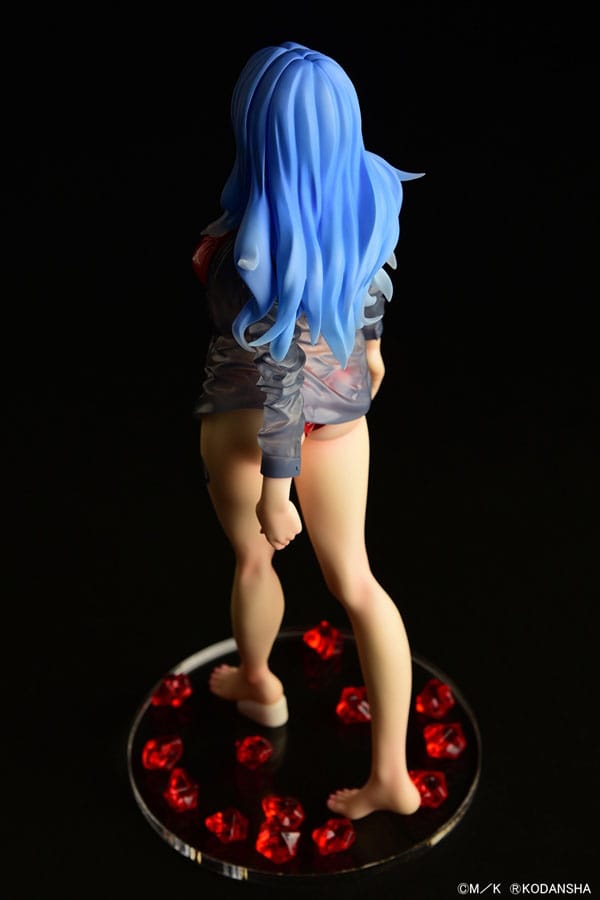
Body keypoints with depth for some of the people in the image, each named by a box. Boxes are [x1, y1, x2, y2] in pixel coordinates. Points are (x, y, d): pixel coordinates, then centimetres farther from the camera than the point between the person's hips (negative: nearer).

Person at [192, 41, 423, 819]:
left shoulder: (258, 246, -33)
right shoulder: (369, 191, -11)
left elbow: (281, 370, -27)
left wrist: (275, 487, -17)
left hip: (253, 416, -5)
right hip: (343, 400, 6)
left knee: (252, 556, 23)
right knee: (353, 578, 12)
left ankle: (257, 683, 53)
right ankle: (391, 775, 18)